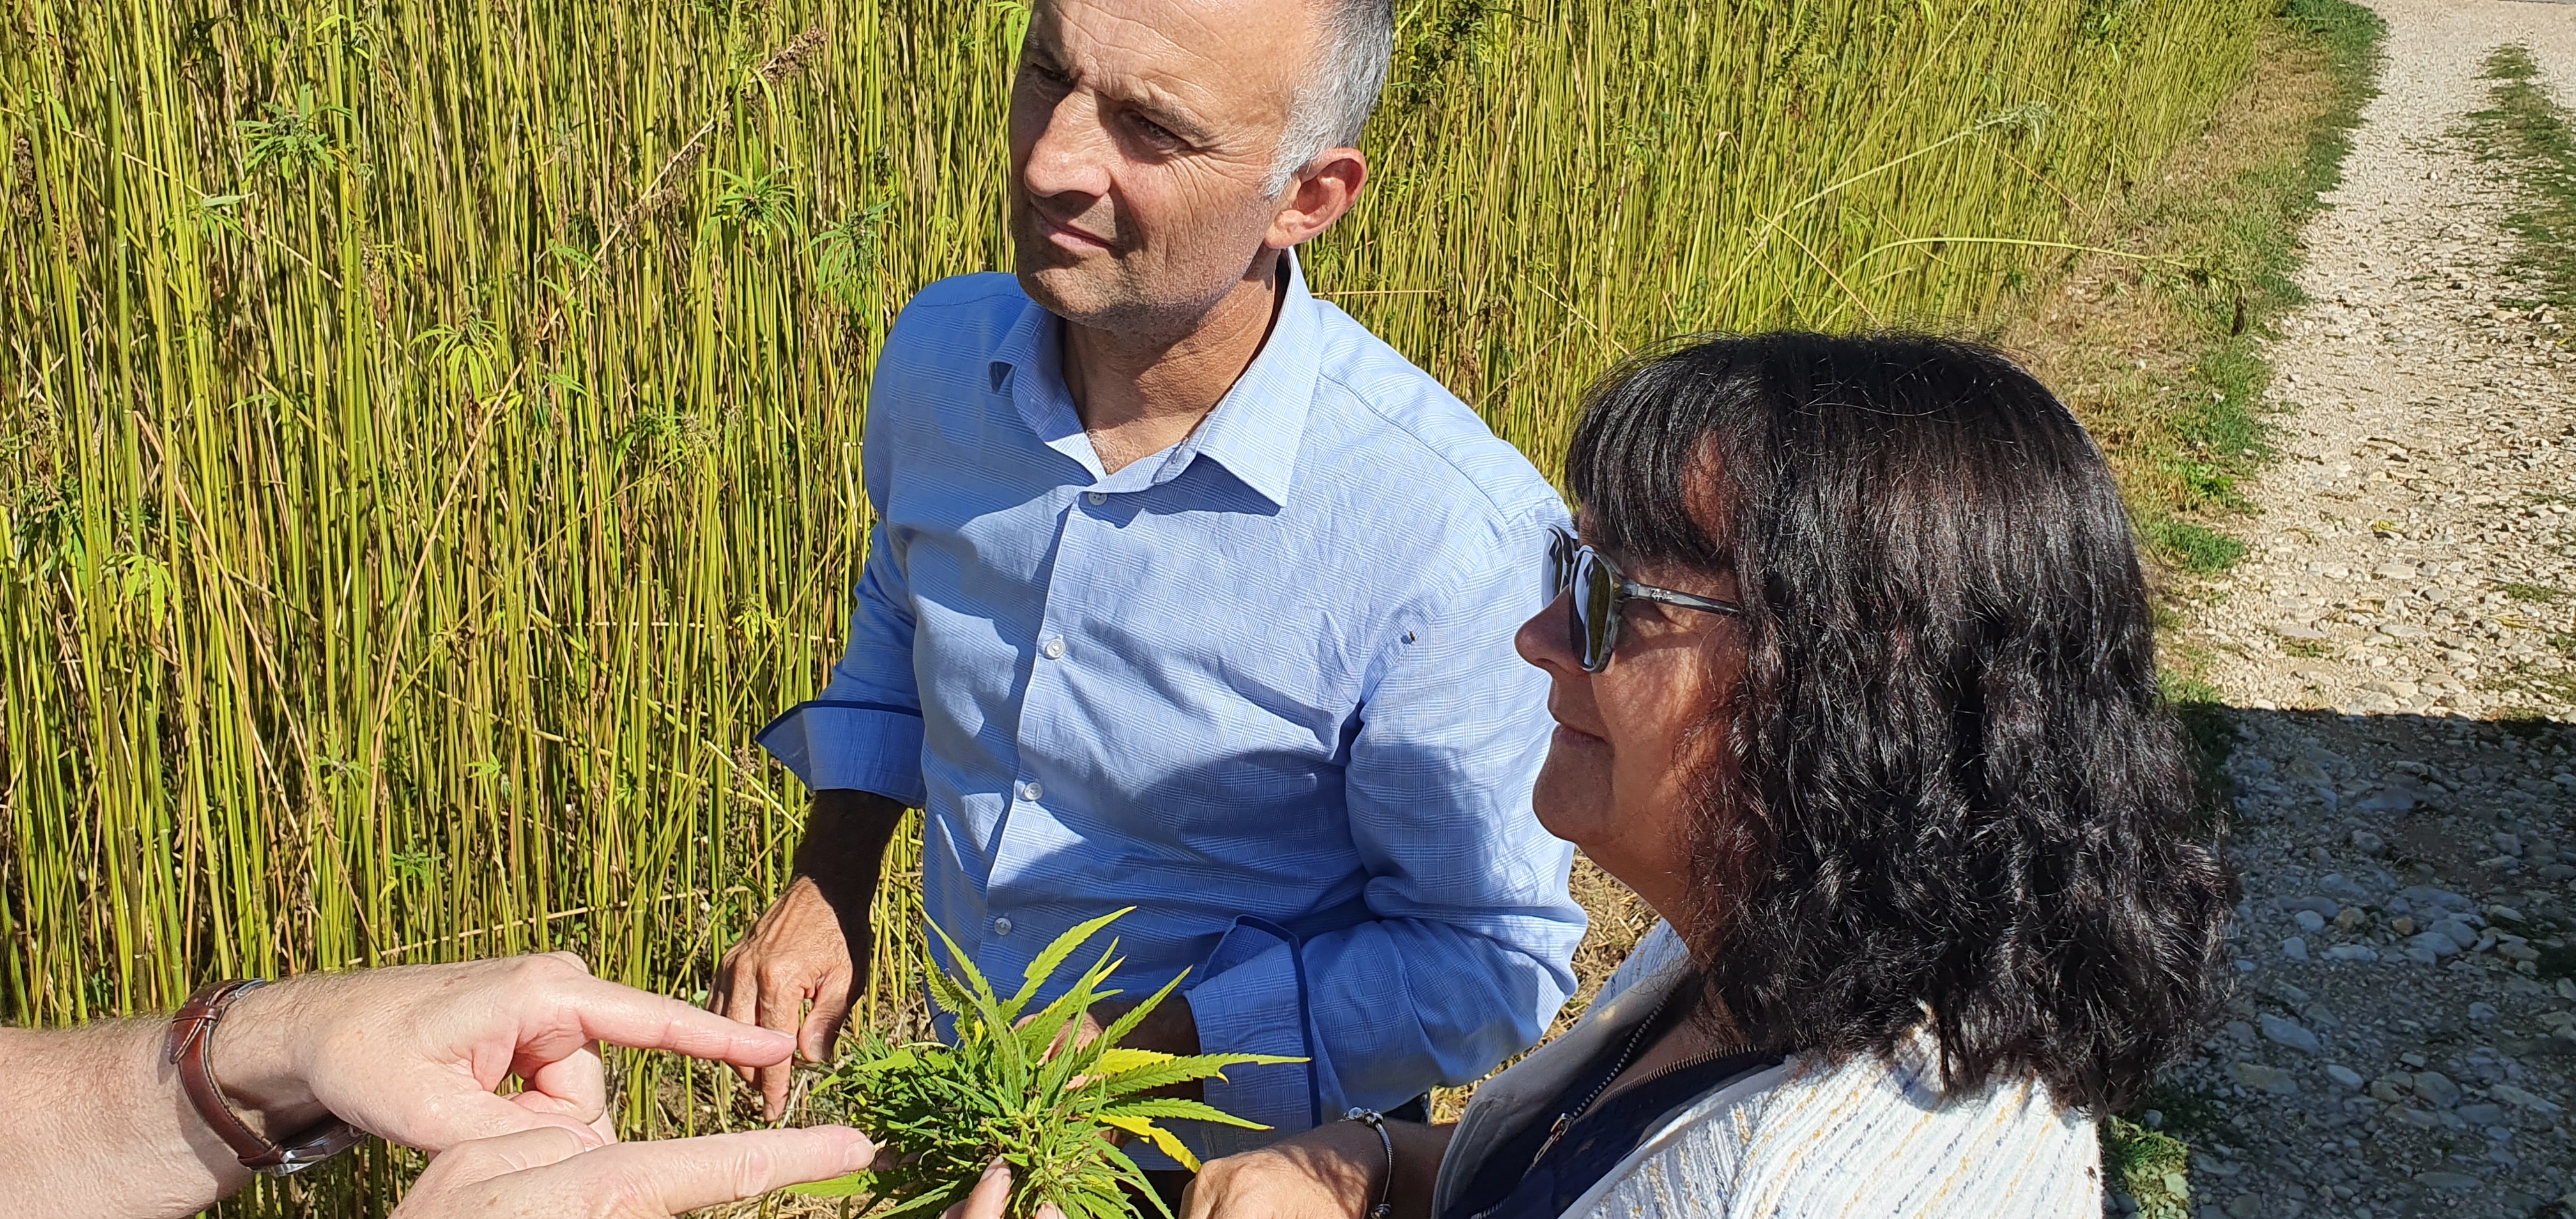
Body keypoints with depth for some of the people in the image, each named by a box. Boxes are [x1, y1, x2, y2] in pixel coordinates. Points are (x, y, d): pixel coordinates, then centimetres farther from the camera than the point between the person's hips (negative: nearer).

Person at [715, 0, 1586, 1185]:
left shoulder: (1459, 533, -30)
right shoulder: (939, 352, -11)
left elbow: (1494, 961, -21)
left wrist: (1123, 1061, -26)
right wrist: (826, 885, -1)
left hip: (1244, 1165, -4)